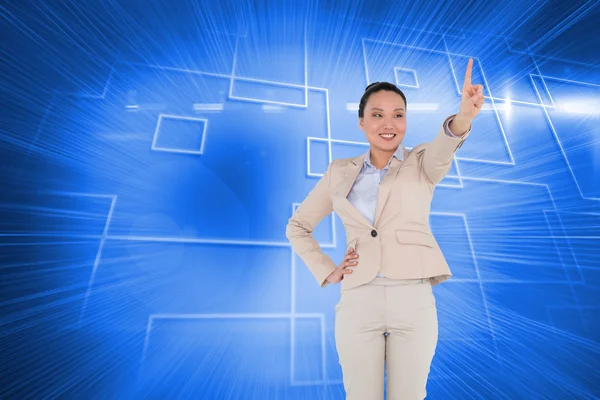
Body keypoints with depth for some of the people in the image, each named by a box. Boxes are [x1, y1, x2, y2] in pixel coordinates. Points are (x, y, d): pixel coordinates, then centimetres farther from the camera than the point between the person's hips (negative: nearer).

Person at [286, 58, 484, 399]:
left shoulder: (421, 164, 4)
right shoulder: (340, 172, 4)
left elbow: (442, 151, -22)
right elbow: (297, 227, 8)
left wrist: (463, 118, -41)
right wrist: (326, 271, 0)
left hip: (413, 300, 0)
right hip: (358, 302, 1)